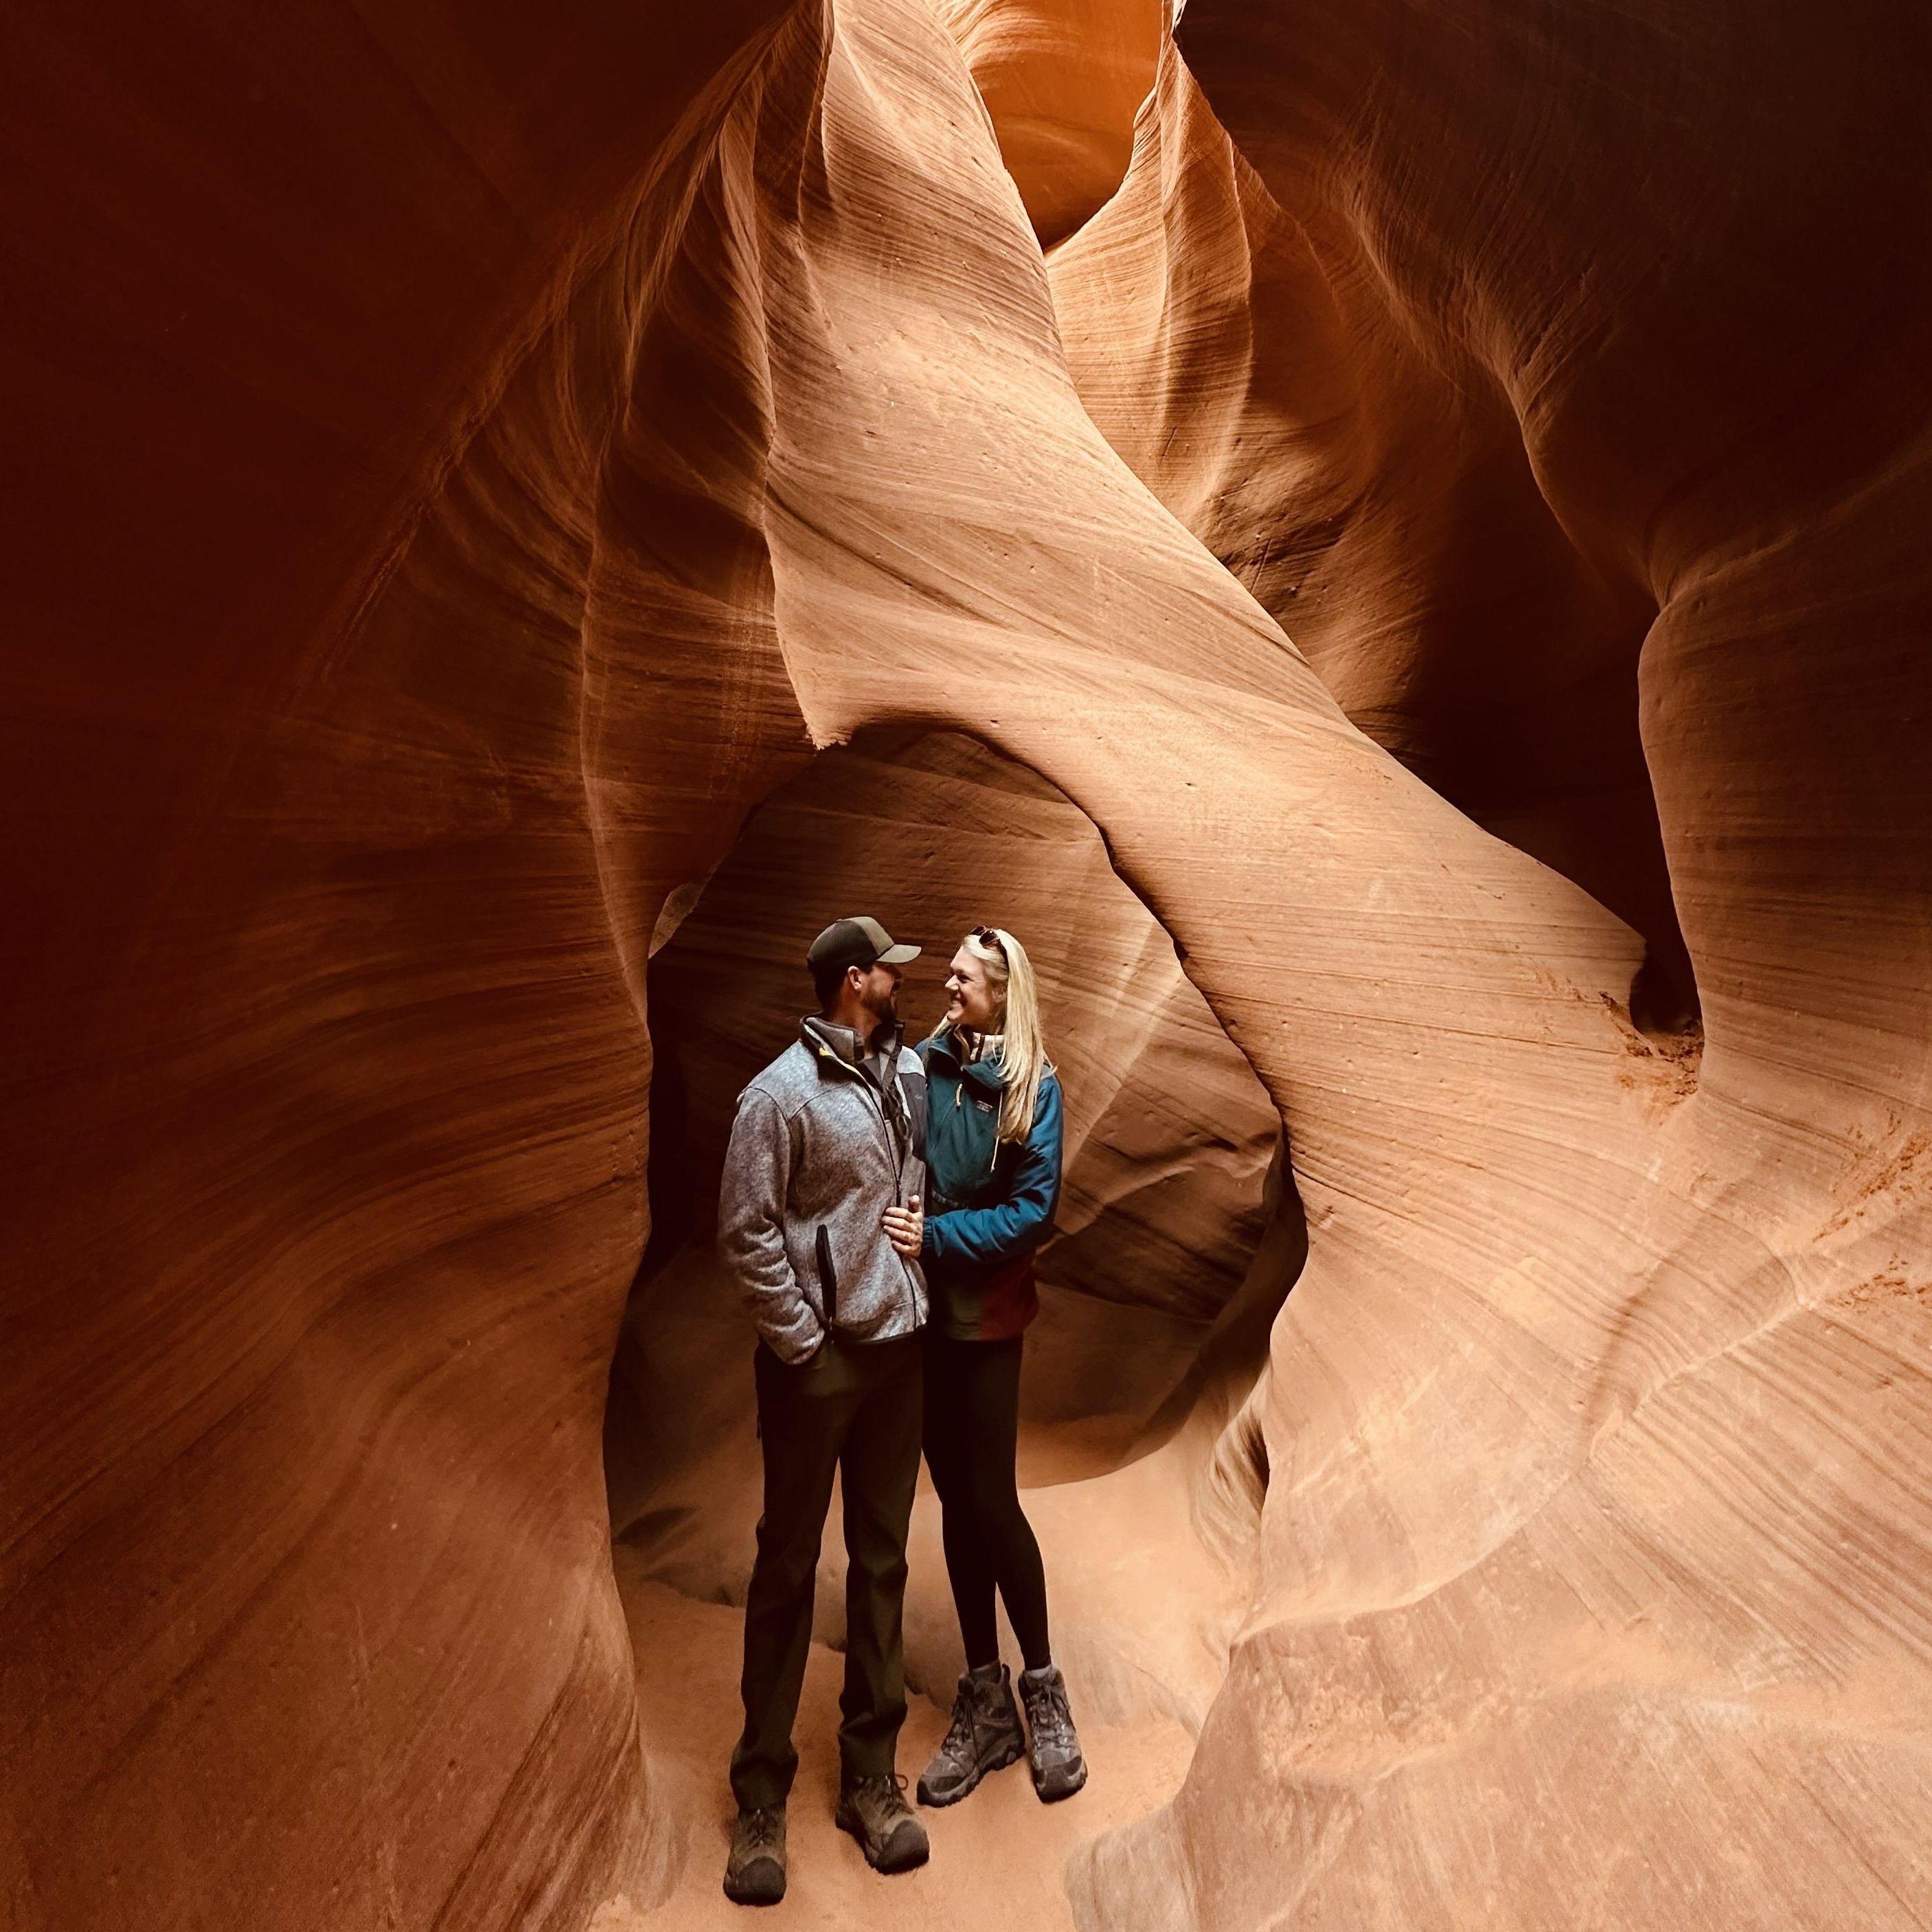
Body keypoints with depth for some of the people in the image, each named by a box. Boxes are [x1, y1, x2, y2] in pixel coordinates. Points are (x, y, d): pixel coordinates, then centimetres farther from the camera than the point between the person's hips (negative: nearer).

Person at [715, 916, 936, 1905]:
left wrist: (928, 1226, 0)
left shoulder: (911, 1070, 4)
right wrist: (802, 1341, -12)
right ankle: (762, 1795, 24)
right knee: (788, 1564, 7)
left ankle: (870, 1775, 30)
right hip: (817, 1358, -5)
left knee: (881, 1560, 14)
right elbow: (746, 1232, -14)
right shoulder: (783, 1092, -14)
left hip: (898, 1345, 5)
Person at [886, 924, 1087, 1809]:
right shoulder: (924, 1065, 0)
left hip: (985, 1317, -4)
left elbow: (1033, 1211, -11)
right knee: (955, 1499, 13)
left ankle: (1042, 1690, 25)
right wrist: (894, 1233, -12)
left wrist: (937, 1237, -17)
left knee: (992, 1499, 2)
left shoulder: (1031, 1085, -8)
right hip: (919, 1311, 4)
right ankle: (984, 1703, 28)